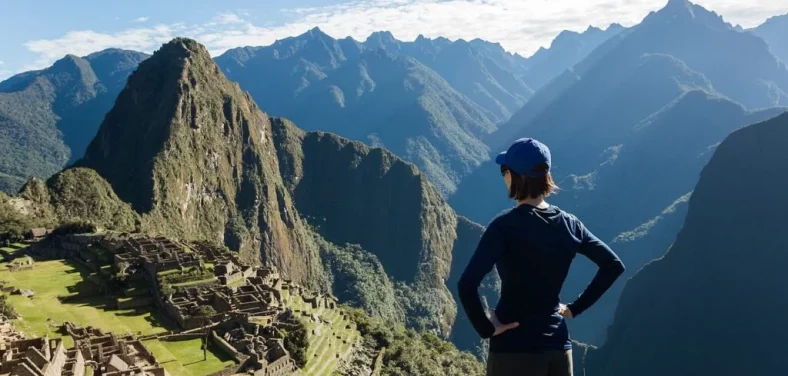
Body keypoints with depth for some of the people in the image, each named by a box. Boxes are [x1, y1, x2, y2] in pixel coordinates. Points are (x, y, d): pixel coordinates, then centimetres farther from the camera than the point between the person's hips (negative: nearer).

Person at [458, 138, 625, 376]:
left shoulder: (505, 226, -16)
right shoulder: (568, 224, 2)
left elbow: (467, 285, -27)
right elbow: (613, 265, 11)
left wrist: (486, 328, -13)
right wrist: (576, 307, 11)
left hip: (514, 350, -5)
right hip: (558, 347, 6)